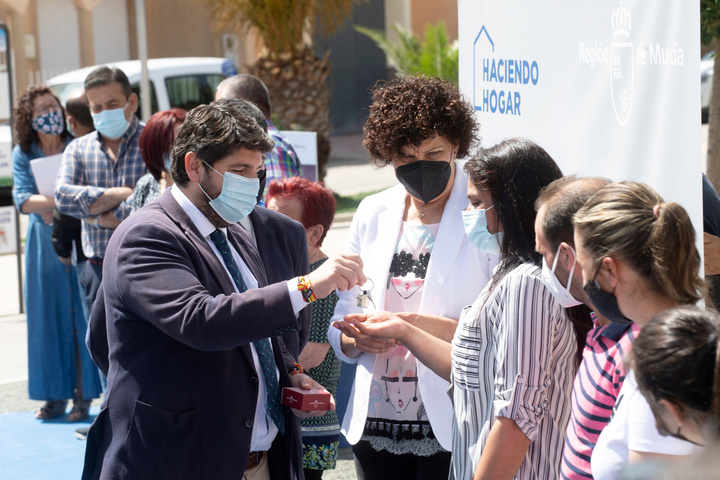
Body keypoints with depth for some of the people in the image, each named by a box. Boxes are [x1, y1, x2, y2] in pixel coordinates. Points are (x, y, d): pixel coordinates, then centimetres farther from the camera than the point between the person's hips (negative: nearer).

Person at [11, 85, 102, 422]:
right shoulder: (23, 155, 3)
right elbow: (23, 201, -9)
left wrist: (57, 208, -17)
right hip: (45, 245, 2)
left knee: (81, 315, -4)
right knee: (49, 317, 4)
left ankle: (83, 397, 1)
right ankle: (55, 396, 11)